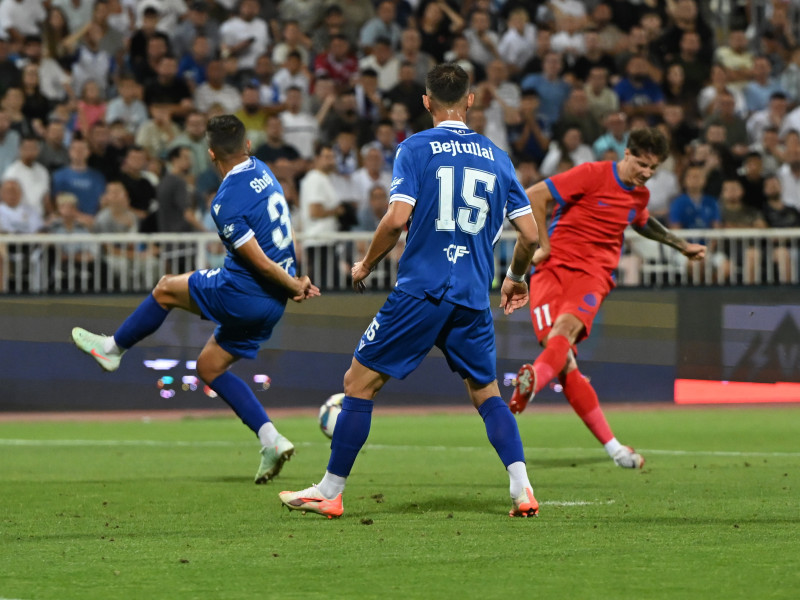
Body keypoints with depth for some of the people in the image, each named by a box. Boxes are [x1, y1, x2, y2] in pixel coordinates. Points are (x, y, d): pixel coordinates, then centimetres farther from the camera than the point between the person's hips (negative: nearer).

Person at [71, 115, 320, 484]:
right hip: (271, 304, 8)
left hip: (242, 294, -8)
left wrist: (293, 286, -5)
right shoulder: (262, 171, 6)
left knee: (166, 289, 13)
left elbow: (259, 262, -19)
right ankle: (271, 440, 7)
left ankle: (112, 348, 31)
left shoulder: (227, 202, -20)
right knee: (209, 367, 17)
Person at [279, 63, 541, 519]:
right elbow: (530, 233, 8)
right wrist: (515, 280, 26)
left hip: (420, 291, -4)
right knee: (486, 393, 17)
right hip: (473, 298, 4)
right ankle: (523, 491, 0)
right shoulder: (497, 157, 10)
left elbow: (397, 218, -13)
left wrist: (366, 266, 3)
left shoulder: (416, 149, -2)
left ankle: (331, 492, 8)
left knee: (360, 382, 6)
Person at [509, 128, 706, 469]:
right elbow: (533, 196, -5)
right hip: (553, 268, -3)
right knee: (563, 360, -17)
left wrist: (681, 246, 46)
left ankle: (532, 381, -58)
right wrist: (543, 245, -4)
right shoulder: (593, 175, -4)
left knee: (566, 327, -31)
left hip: (593, 274, 3)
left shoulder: (640, 195, 16)